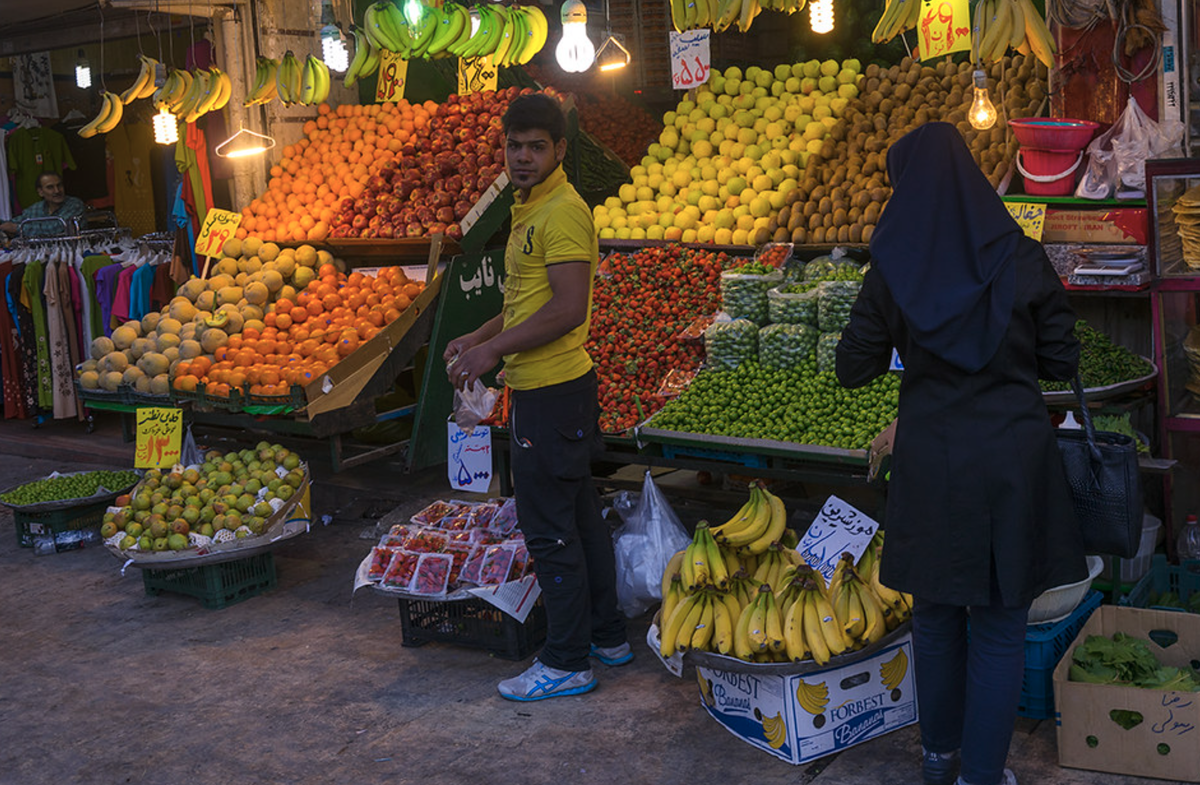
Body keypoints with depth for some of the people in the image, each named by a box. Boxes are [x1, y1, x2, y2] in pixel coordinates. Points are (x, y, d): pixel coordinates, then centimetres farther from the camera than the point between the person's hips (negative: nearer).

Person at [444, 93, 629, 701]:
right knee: (579, 516, 17)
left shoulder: (562, 212, -17)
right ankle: (607, 636, 29)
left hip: (551, 393, -11)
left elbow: (568, 309, -25)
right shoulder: (530, 209, 16)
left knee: (549, 529, -3)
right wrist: (480, 338, 14)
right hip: (550, 385, 11)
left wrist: (493, 349, -20)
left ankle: (567, 662, 8)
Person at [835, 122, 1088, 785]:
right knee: (999, 627, 9)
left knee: (935, 614, 18)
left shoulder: (890, 272, -7)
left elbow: (852, 370, 0)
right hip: (1013, 459, -1)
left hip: (931, 462, 1)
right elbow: (1063, 363, -1)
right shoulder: (1023, 259, -7)